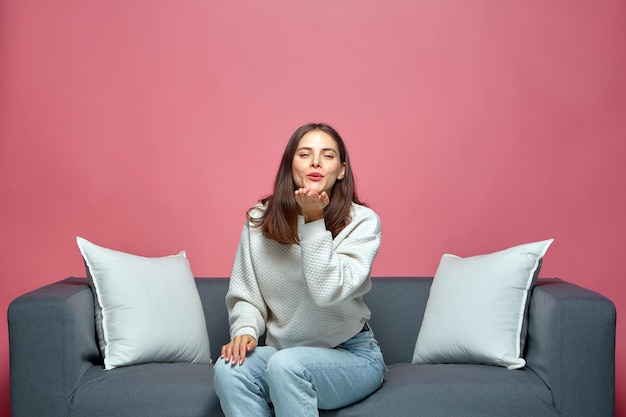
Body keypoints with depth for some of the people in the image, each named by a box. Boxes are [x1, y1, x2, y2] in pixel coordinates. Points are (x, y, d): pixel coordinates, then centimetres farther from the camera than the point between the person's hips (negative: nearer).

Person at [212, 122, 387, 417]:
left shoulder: (362, 221, -10)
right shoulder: (258, 221, -1)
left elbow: (329, 292, -21)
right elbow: (245, 296, 4)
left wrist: (314, 223, -24)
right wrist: (245, 330, -16)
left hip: (351, 356, -2)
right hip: (282, 352, 3)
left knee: (286, 365, -32)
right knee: (228, 369, -27)